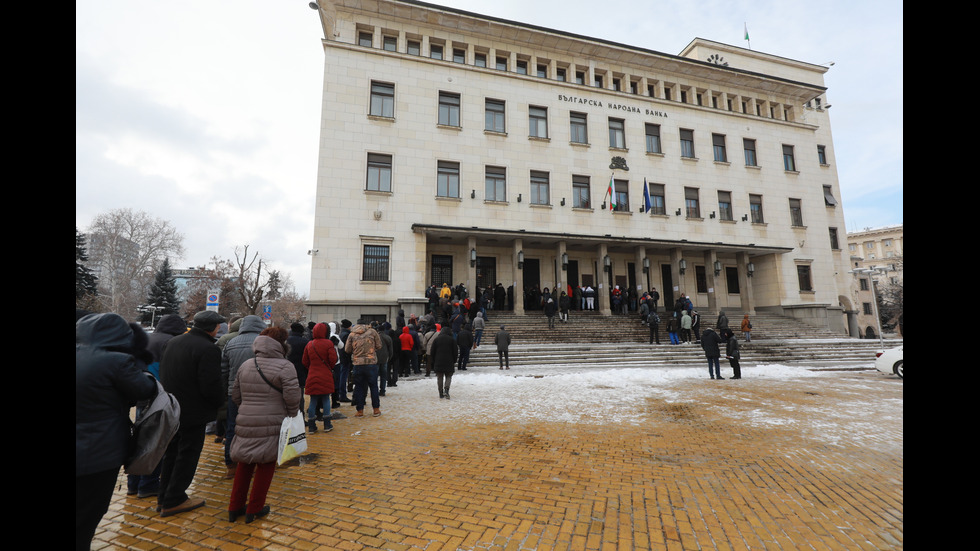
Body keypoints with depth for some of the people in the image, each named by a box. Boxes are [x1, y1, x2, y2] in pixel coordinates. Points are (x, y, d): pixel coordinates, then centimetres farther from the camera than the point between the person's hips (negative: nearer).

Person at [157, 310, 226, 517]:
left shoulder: (173, 342, 3)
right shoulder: (208, 349, -25)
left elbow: (163, 374, 11)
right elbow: (210, 387, -26)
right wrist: (224, 396, -6)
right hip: (193, 412, -9)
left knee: (171, 452, 21)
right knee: (187, 455, 7)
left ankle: (164, 496, 33)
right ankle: (174, 500, 17)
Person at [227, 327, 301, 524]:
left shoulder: (245, 365, 7)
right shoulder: (285, 367, -14)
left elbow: (235, 395, 13)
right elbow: (292, 398, -17)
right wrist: (291, 417, 0)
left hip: (245, 424, 6)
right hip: (272, 425, -6)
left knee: (244, 463, 21)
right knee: (266, 465, 10)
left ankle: (235, 507, 31)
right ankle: (254, 509, 21)